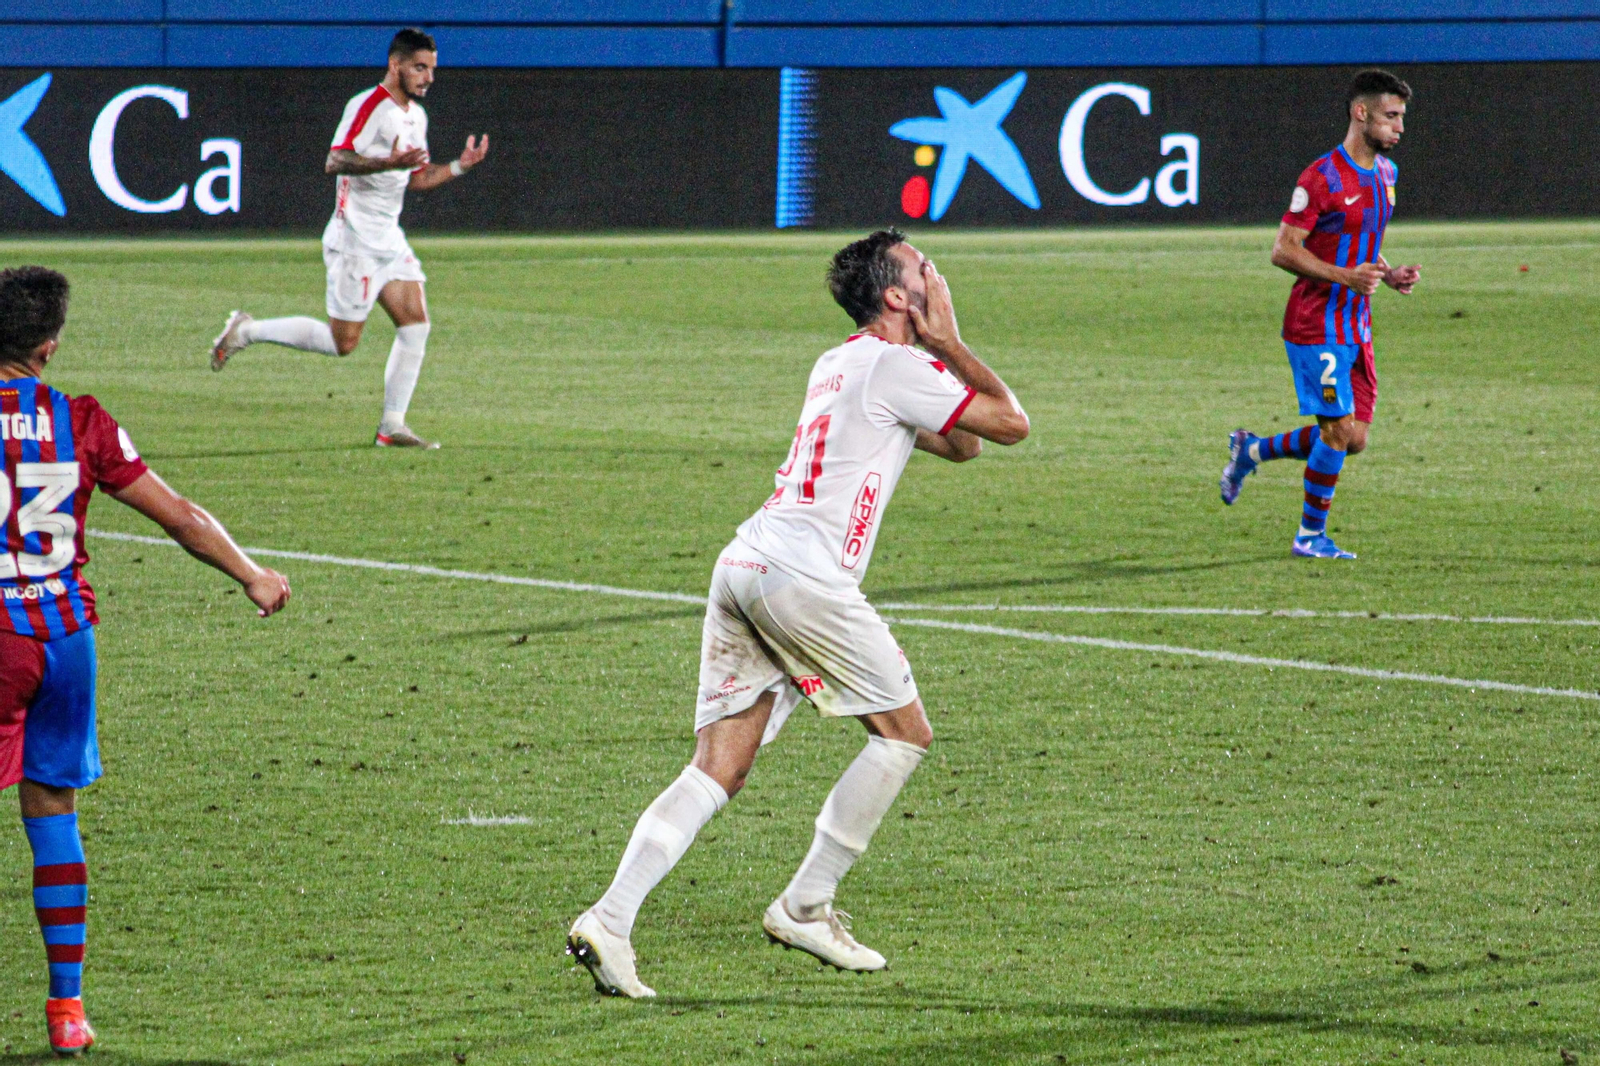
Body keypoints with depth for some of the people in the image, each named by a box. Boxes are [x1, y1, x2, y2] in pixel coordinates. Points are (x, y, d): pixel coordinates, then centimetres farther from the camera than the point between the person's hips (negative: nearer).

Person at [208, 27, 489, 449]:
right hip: (355, 239, -9)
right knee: (342, 342, -7)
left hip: (389, 240, 9)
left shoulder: (416, 115, 15)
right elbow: (335, 161, -25)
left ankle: (392, 427, 3)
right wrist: (388, 162, -37)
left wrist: (459, 166, 9)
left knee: (415, 324, -1)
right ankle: (247, 331, 8)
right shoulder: (368, 106, -15)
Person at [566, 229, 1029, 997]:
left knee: (717, 769, 3)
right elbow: (1009, 423, 2)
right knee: (905, 732, 8)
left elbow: (960, 445, 32)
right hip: (802, 573, -8)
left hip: (743, 563, 8)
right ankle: (805, 906, 7)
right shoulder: (896, 365, -2)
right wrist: (946, 341, 10)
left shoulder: (838, 364, 27)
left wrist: (940, 344, 23)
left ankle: (610, 920, -14)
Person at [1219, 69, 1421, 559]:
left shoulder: (1385, 173, 12)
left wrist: (1388, 273, 5)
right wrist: (1344, 276, -25)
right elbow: (1283, 250, -16)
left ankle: (1252, 450, 26)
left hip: (1356, 328, 8)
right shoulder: (1322, 178, -15)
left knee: (1353, 438, 6)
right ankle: (1310, 536, 6)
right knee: (1339, 430, -9)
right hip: (1317, 326, -8)